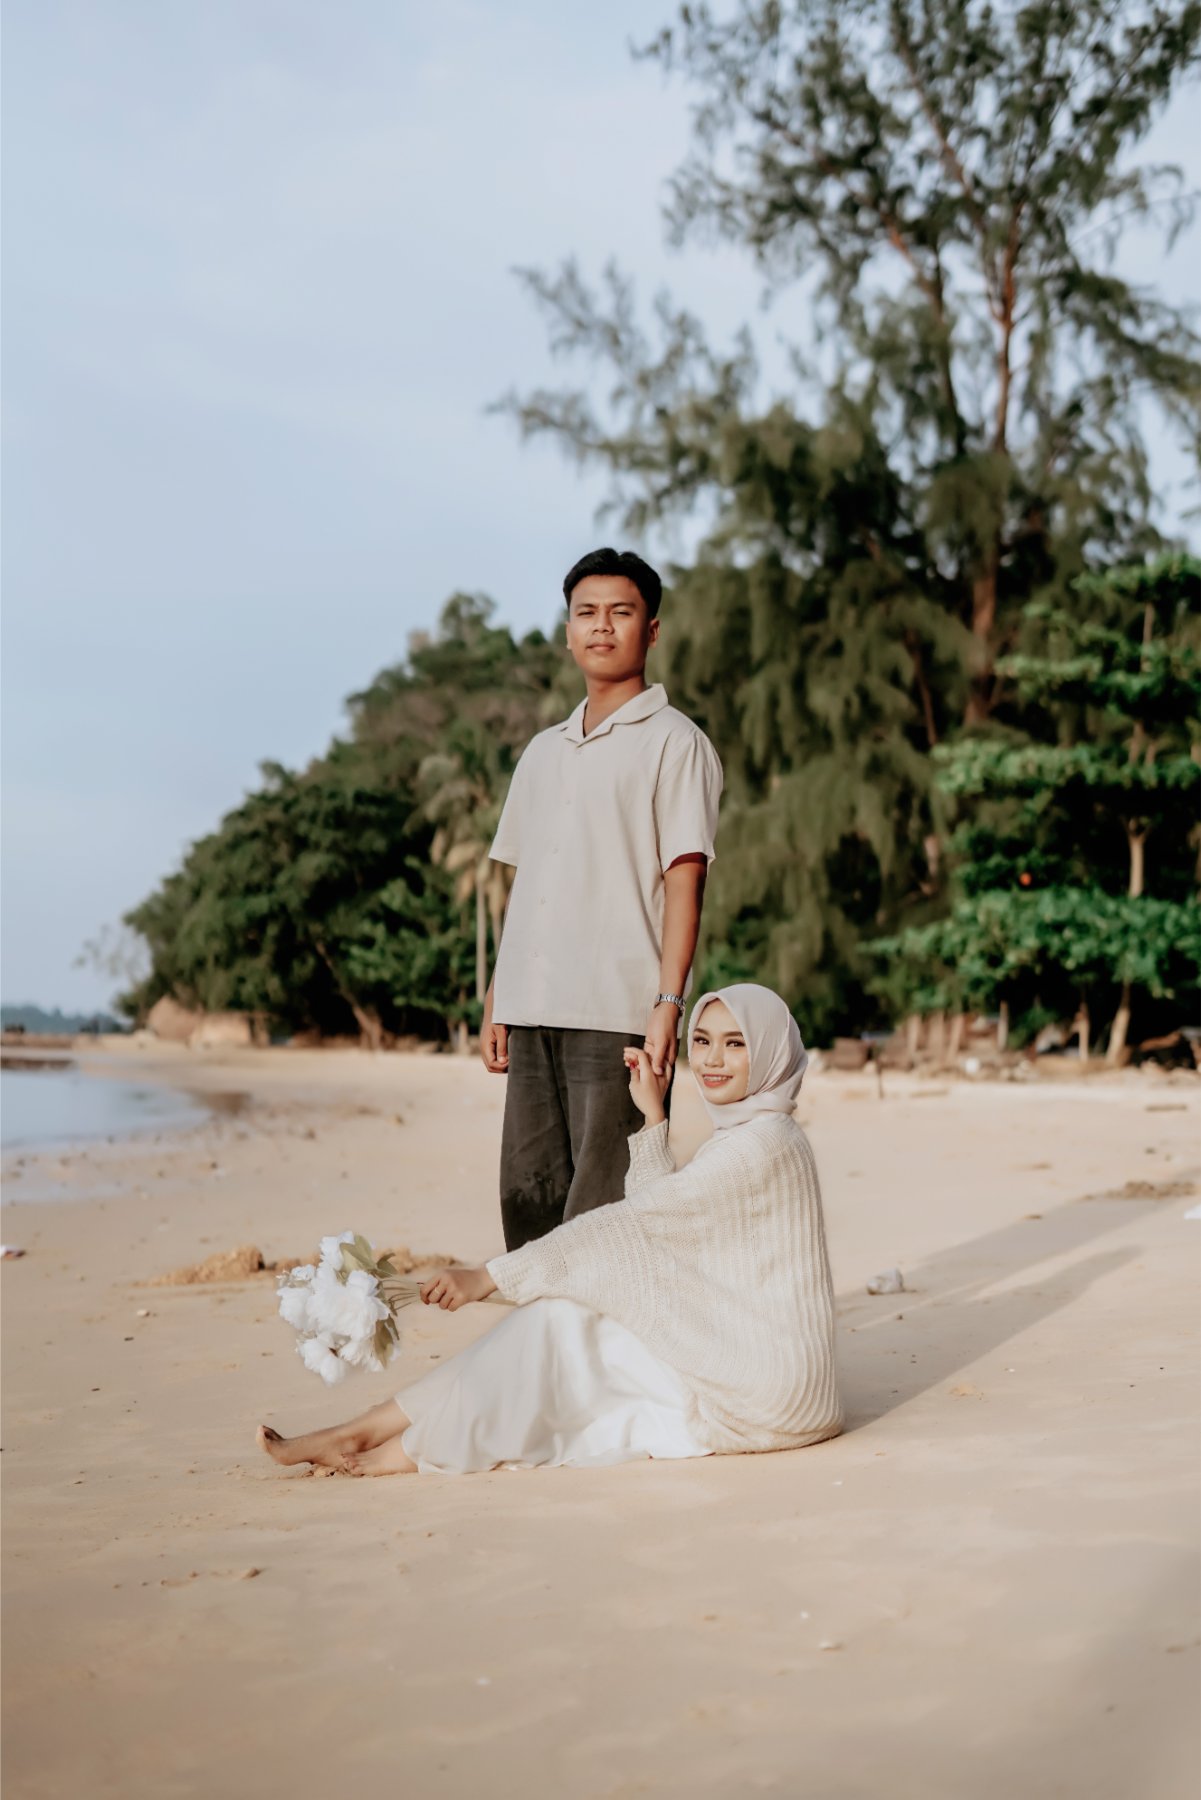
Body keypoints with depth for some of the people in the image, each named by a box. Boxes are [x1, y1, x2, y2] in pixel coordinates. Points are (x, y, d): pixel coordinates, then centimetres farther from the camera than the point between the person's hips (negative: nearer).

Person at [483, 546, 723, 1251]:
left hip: (618, 1013, -6)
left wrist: (668, 1004, -15)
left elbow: (685, 880, -7)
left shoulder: (673, 742, 1)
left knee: (603, 1207, -7)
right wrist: (497, 1002, 14)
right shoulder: (543, 752, 20)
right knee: (528, 1195, 7)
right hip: (535, 1010, 6)